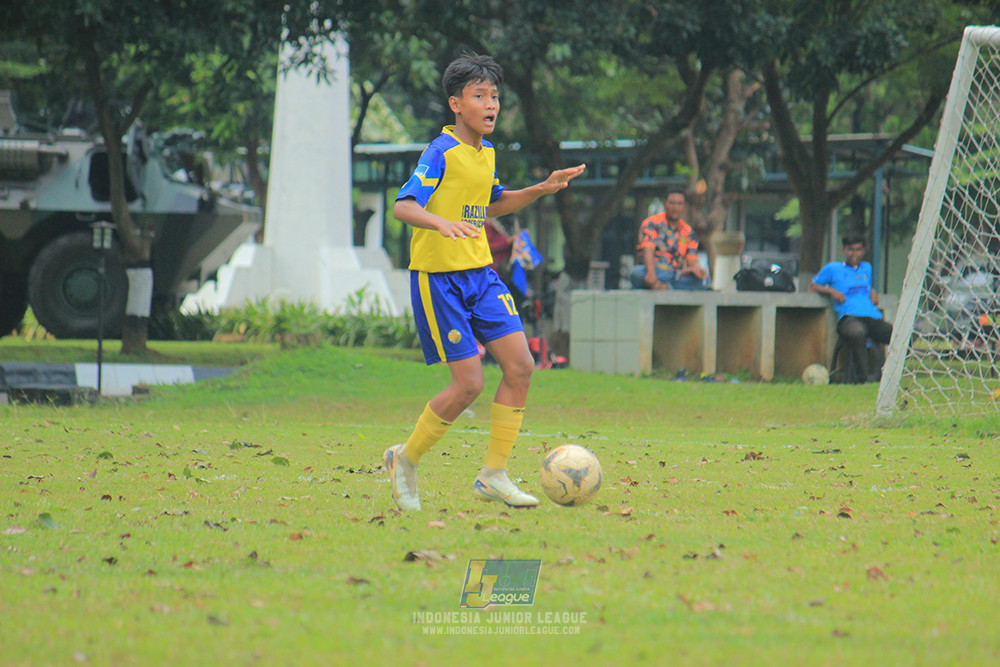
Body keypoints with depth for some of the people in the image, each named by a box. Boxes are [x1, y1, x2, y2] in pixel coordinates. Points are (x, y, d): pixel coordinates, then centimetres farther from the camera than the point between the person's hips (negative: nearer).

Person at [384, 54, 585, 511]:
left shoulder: (487, 152, 11)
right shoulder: (441, 153, -14)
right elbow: (402, 206, -23)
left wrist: (542, 189, 17)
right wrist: (440, 223, -41)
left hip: (480, 274, 8)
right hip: (438, 279, -8)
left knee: (520, 366, -3)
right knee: (469, 384, -11)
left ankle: (494, 476, 6)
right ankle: (405, 460, 11)